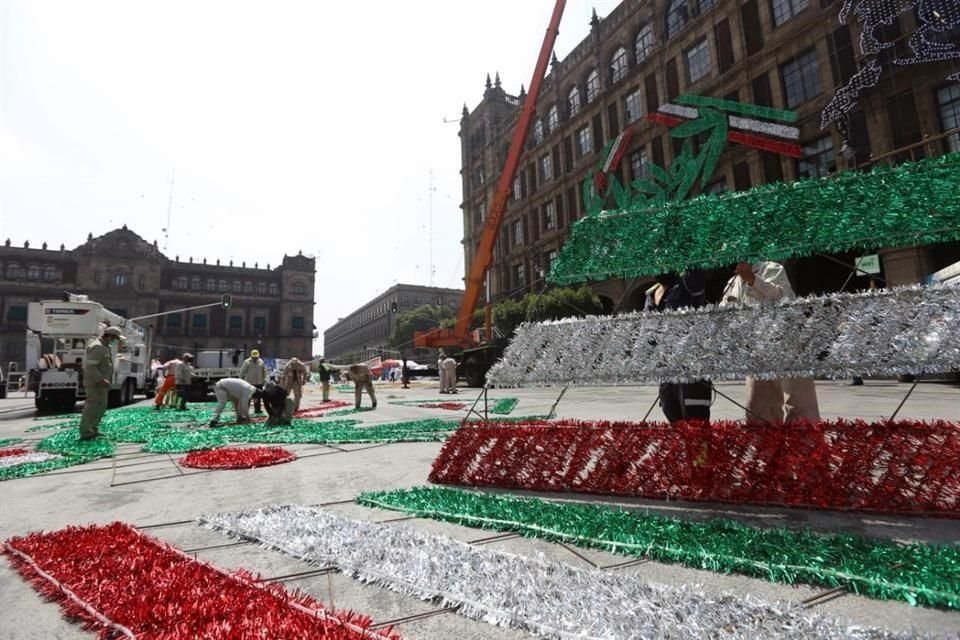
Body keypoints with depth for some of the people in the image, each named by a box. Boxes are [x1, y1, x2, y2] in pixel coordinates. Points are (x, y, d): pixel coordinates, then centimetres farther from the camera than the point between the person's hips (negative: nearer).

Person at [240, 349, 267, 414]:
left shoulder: (261, 362, 8)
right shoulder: (247, 362, -4)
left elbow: (264, 372, 15)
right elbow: (242, 372, -3)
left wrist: (264, 380, 12)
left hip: (259, 383, 4)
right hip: (249, 383, -4)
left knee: (258, 397, 9)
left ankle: (257, 409, 18)